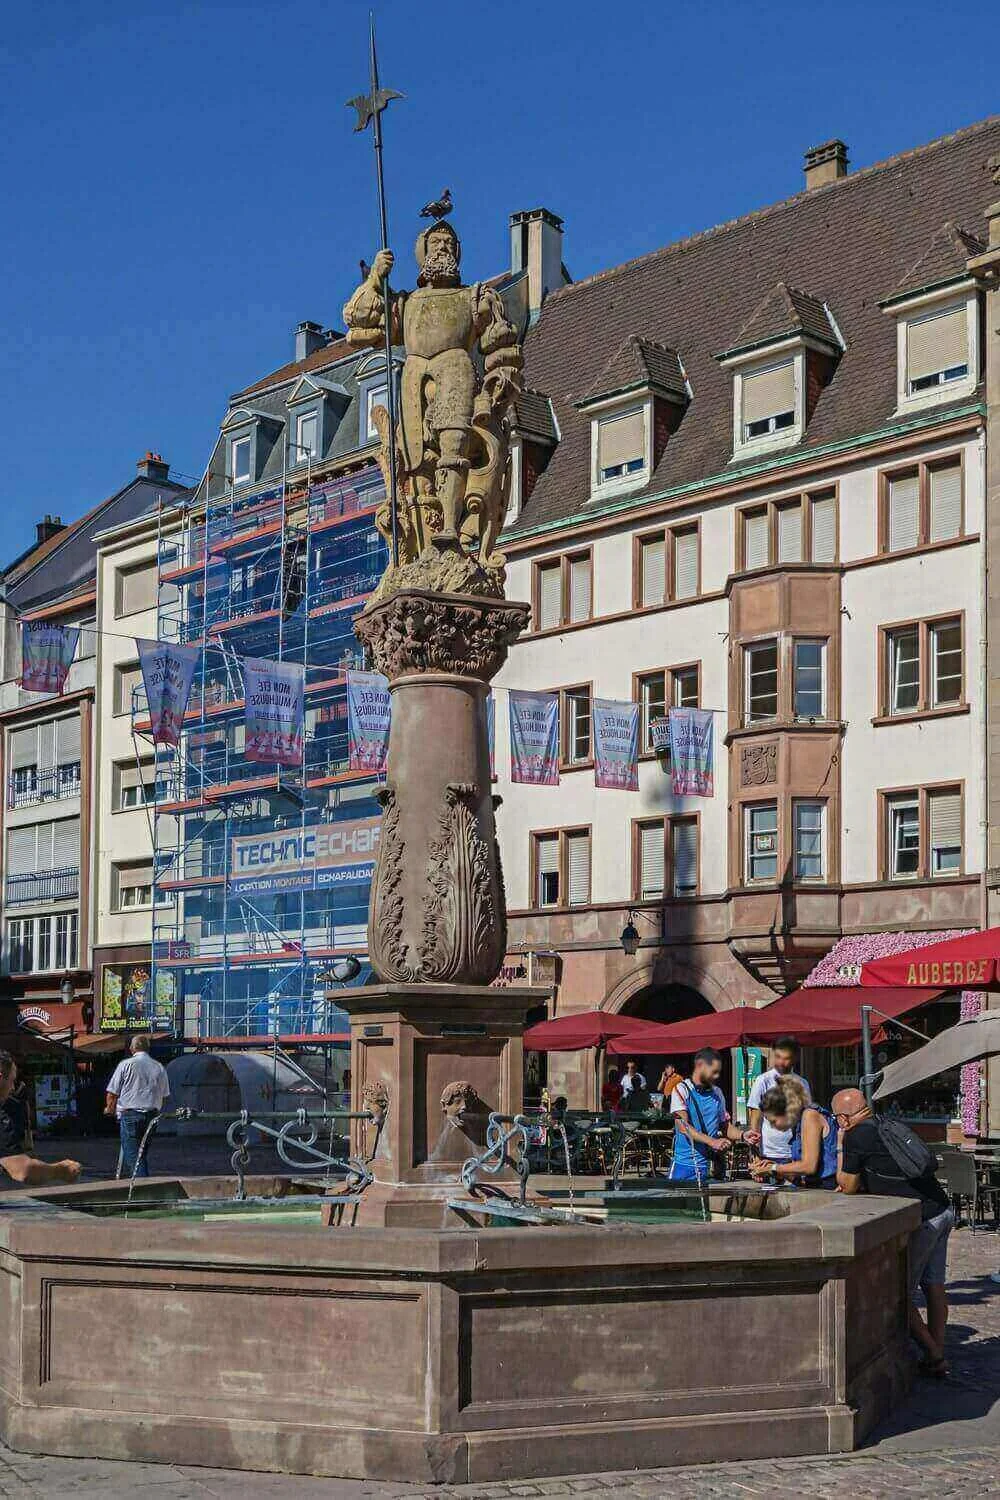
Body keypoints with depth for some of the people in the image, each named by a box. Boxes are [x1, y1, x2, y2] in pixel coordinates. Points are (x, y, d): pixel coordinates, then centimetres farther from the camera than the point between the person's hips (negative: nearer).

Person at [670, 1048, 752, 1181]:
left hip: (709, 1166, 4)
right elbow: (683, 1127, -15)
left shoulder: (717, 1093, 12)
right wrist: (712, 1142, -25)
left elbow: (725, 1125, 20)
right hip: (684, 1164, -4)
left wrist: (742, 1135, 0)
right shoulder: (682, 1089, -5)